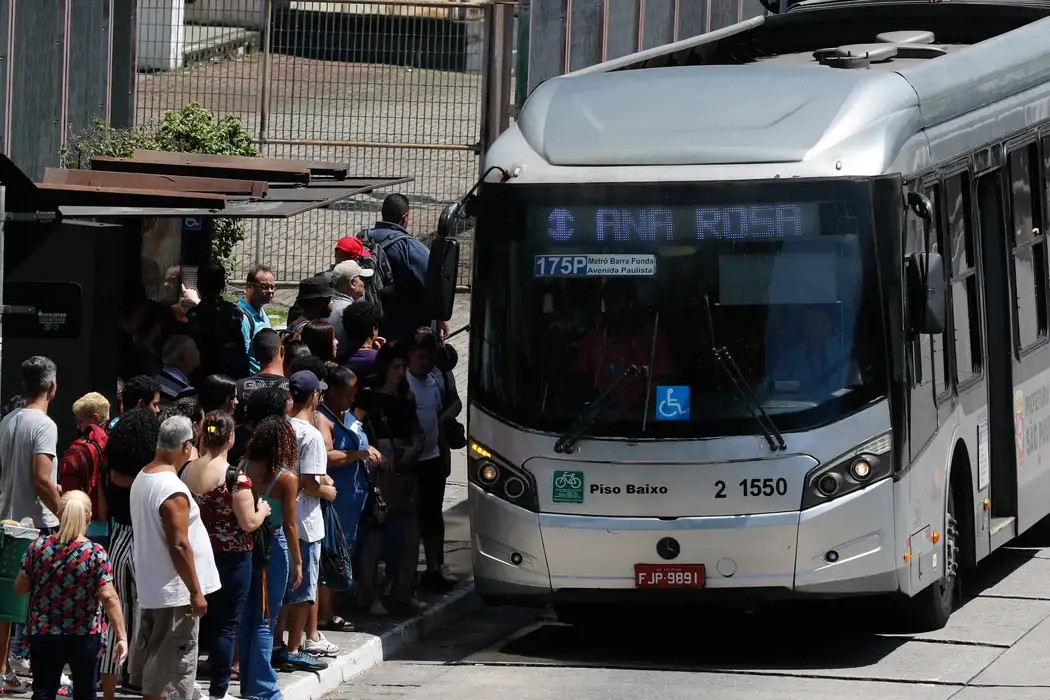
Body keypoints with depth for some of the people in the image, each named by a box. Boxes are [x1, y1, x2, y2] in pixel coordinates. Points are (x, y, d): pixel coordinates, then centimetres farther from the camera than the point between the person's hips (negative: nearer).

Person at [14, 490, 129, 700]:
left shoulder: (39, 546, -6)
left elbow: (20, 588, 2)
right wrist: (121, 636, -14)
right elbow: (109, 598, -17)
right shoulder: (95, 553, -12)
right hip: (84, 635, -1)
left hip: (43, 634, 1)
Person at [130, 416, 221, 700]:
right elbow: (179, 546, -23)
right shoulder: (173, 490, -22)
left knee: (157, 660, 18)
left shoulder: (142, 479, 8)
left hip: (152, 588, 9)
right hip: (175, 592, -9)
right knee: (171, 665, -4)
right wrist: (196, 592, -17)